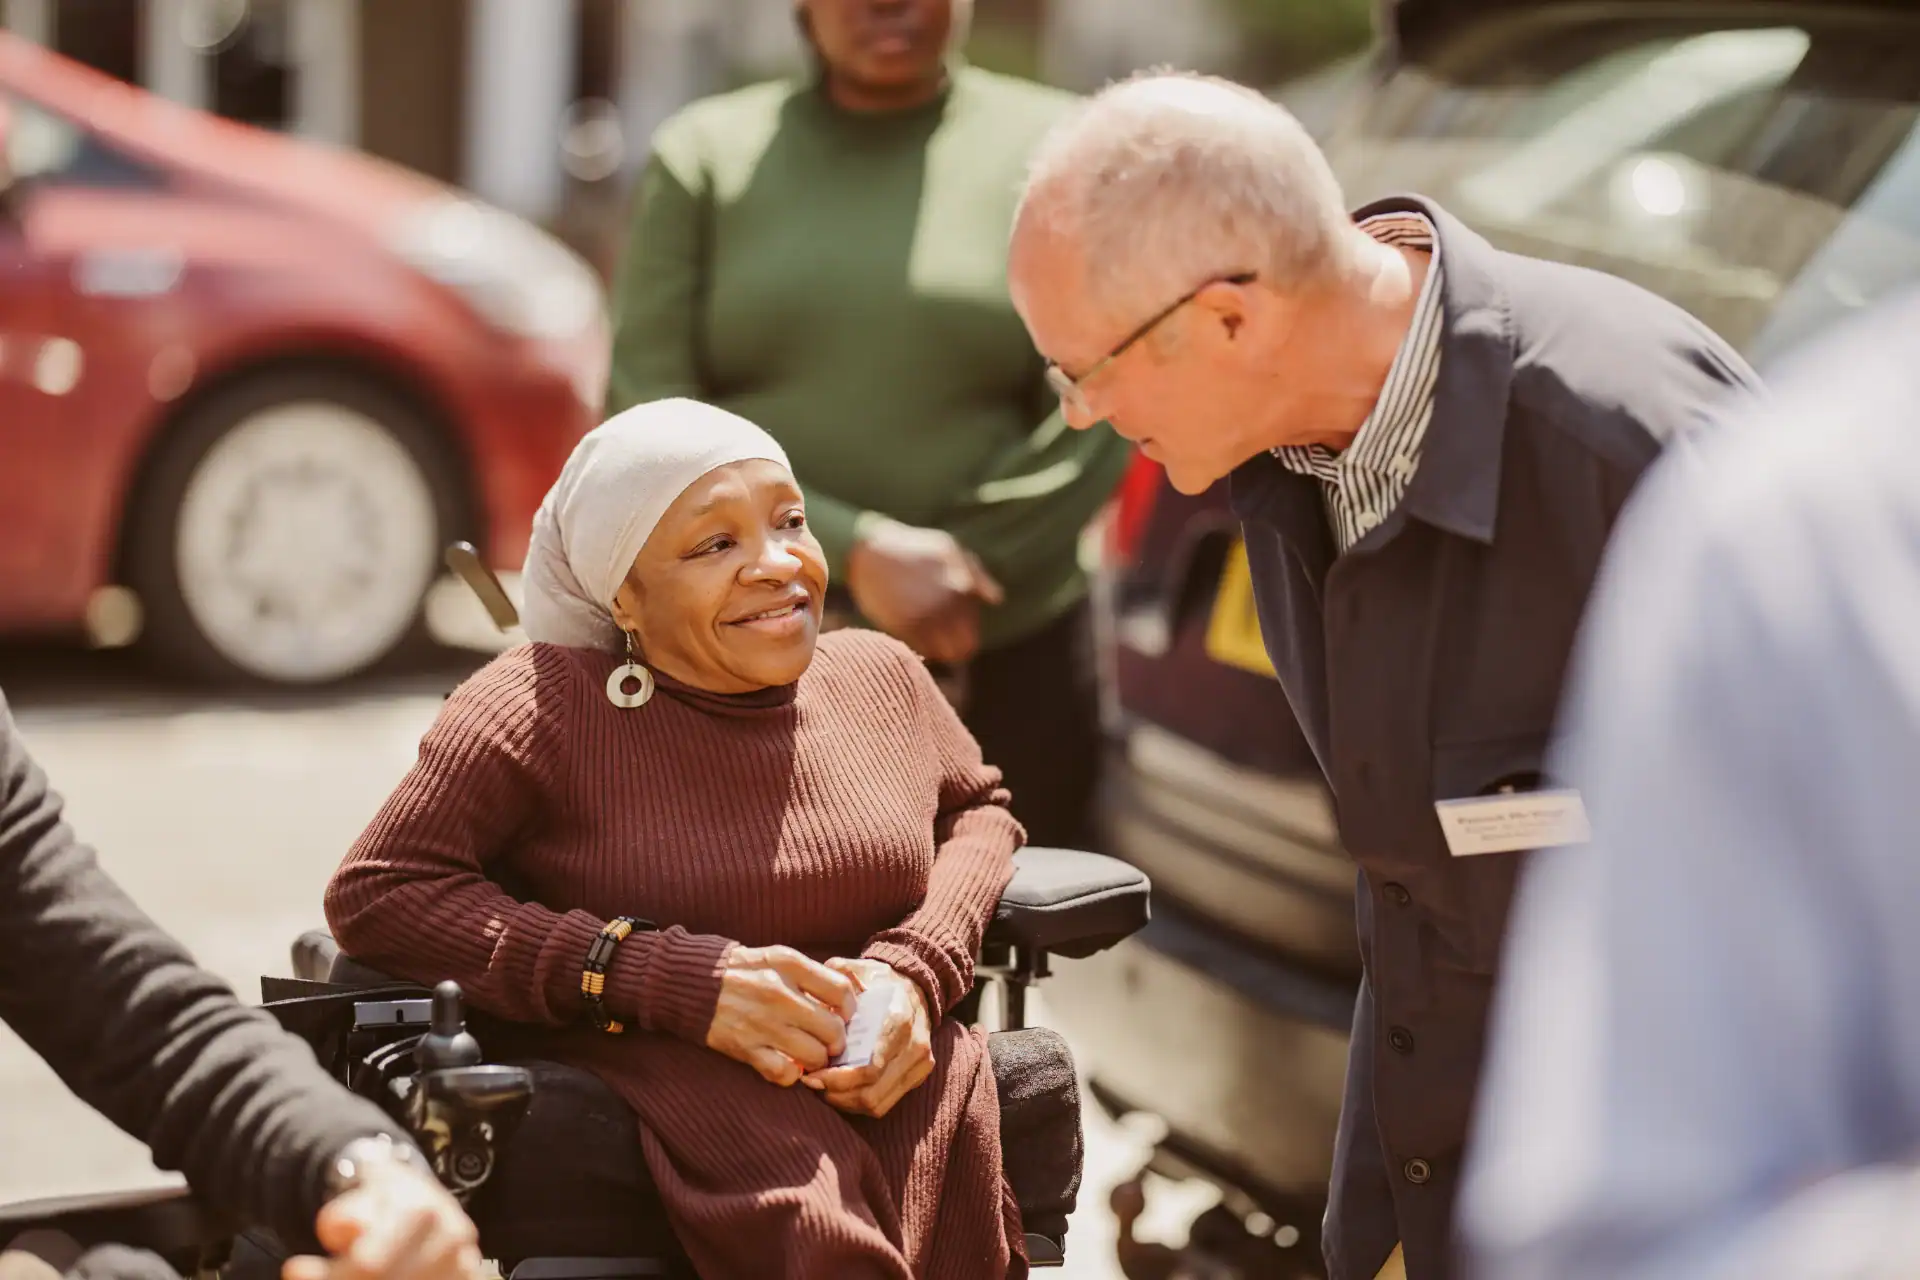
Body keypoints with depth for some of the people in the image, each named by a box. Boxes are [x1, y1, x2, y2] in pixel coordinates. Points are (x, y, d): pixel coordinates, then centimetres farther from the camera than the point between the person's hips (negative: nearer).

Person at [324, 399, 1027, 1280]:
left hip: (898, 1078, 4)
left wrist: (918, 968, 3)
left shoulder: (882, 678, 12)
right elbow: (374, 893, -9)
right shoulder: (546, 707, -3)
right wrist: (675, 981, -15)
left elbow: (979, 808, 28)